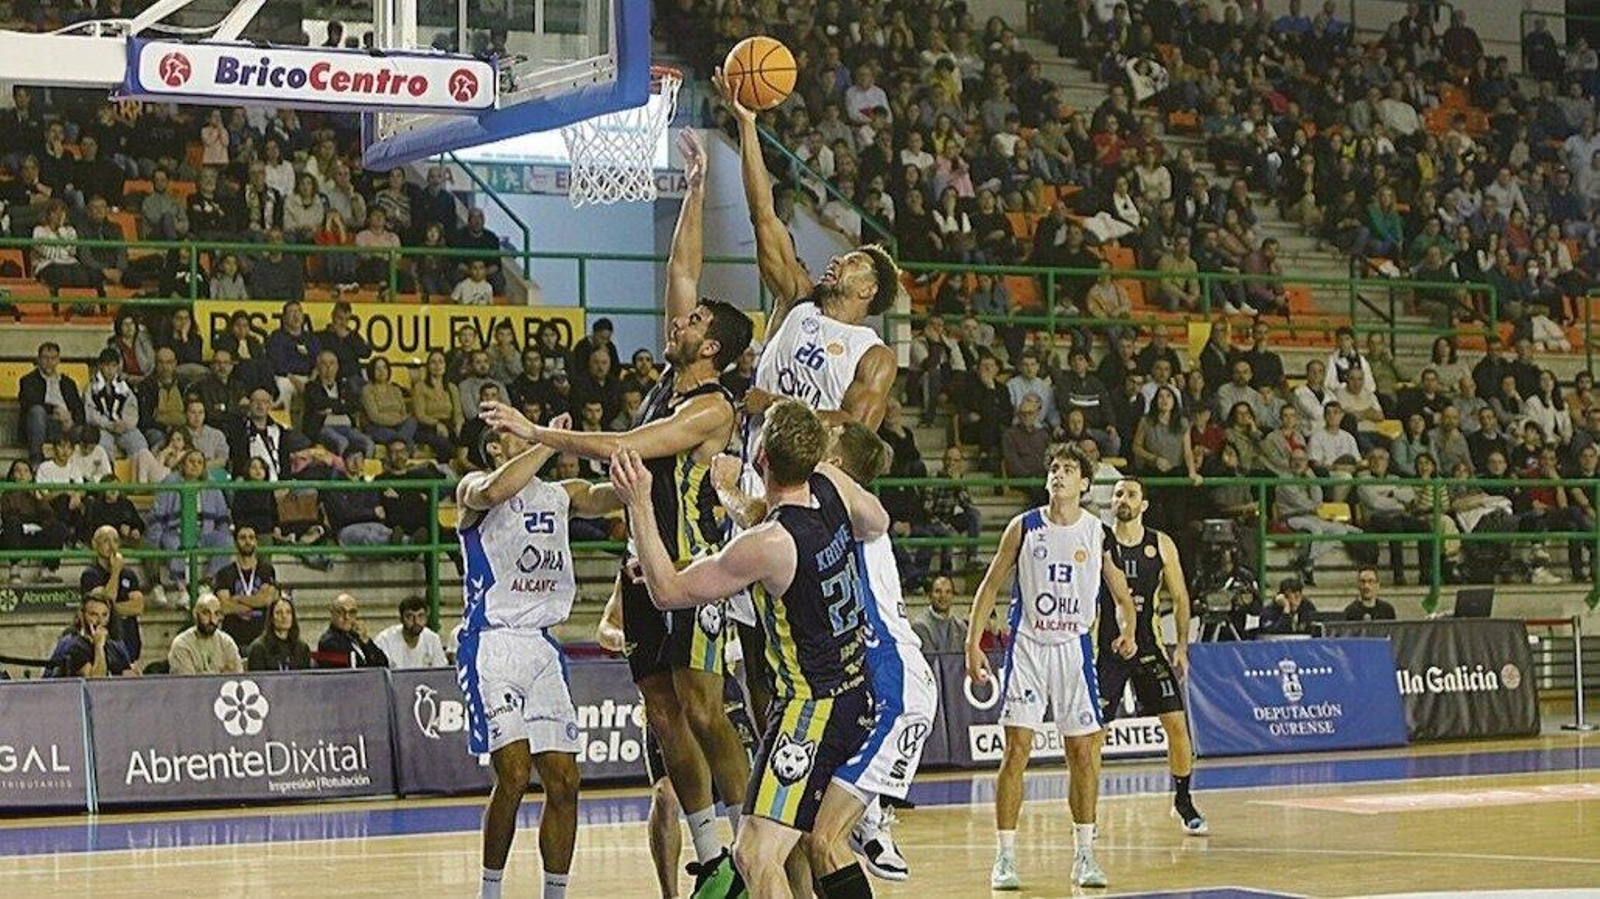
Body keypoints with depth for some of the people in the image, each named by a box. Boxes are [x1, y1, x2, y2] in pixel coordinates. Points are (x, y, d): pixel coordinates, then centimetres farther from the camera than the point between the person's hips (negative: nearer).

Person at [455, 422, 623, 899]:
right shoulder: (475, 488, -1)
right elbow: (494, 491, -26)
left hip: (542, 645, 6)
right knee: (514, 773, -17)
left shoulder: (562, 495, 18)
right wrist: (547, 444, -22)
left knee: (563, 780, 2)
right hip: (492, 642, -6)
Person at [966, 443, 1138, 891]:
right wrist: (973, 644, -4)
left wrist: (1127, 631, -10)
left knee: (1083, 752, 2)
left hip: (1074, 648, 1)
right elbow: (991, 585, 3)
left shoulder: (1097, 533, 1)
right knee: (1016, 749, -6)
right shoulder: (1024, 527, -2)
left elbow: (1122, 594, 10)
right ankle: (1005, 856, -2)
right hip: (1027, 647, -1)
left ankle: (1084, 854, 12)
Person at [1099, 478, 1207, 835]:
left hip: (1148, 645, 2)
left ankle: (1183, 803, 15)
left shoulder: (1161, 545, 2)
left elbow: (1180, 598, 9)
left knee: (1176, 724, -2)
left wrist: (1182, 647, 1)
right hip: (1106, 646, -2)